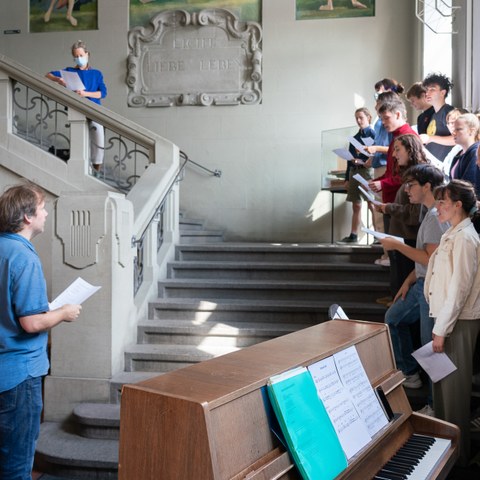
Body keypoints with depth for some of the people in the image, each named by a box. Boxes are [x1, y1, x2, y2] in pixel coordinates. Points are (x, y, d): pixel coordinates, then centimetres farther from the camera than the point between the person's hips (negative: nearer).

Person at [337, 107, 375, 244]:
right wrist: (347, 179, 14)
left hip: (367, 171, -6)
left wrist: (366, 162, -22)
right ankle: (353, 235, 11)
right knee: (356, 205, 8)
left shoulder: (372, 134, -1)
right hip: (353, 172, 6)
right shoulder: (355, 137, 17)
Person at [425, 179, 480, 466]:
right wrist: (440, 324, 13)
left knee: (454, 386, 1)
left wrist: (442, 329, -19)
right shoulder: (453, 235, 13)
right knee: (442, 381, 18)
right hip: (447, 316, 9)